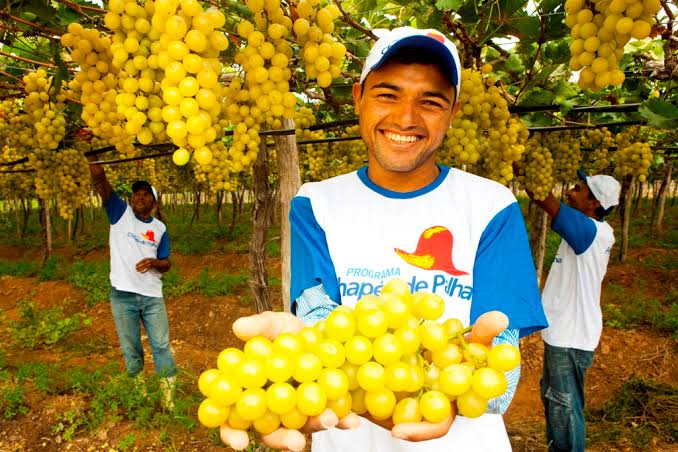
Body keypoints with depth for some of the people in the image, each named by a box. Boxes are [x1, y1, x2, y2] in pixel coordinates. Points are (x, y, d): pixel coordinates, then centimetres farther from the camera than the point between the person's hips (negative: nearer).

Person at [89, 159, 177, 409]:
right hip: (123, 295, -1)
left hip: (152, 296, 1)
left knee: (161, 345, 5)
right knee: (130, 348, 12)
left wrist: (154, 262, -16)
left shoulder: (160, 229, 4)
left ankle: (168, 394, 19)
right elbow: (100, 180, -13)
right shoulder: (120, 213, -1)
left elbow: (167, 263, 6)